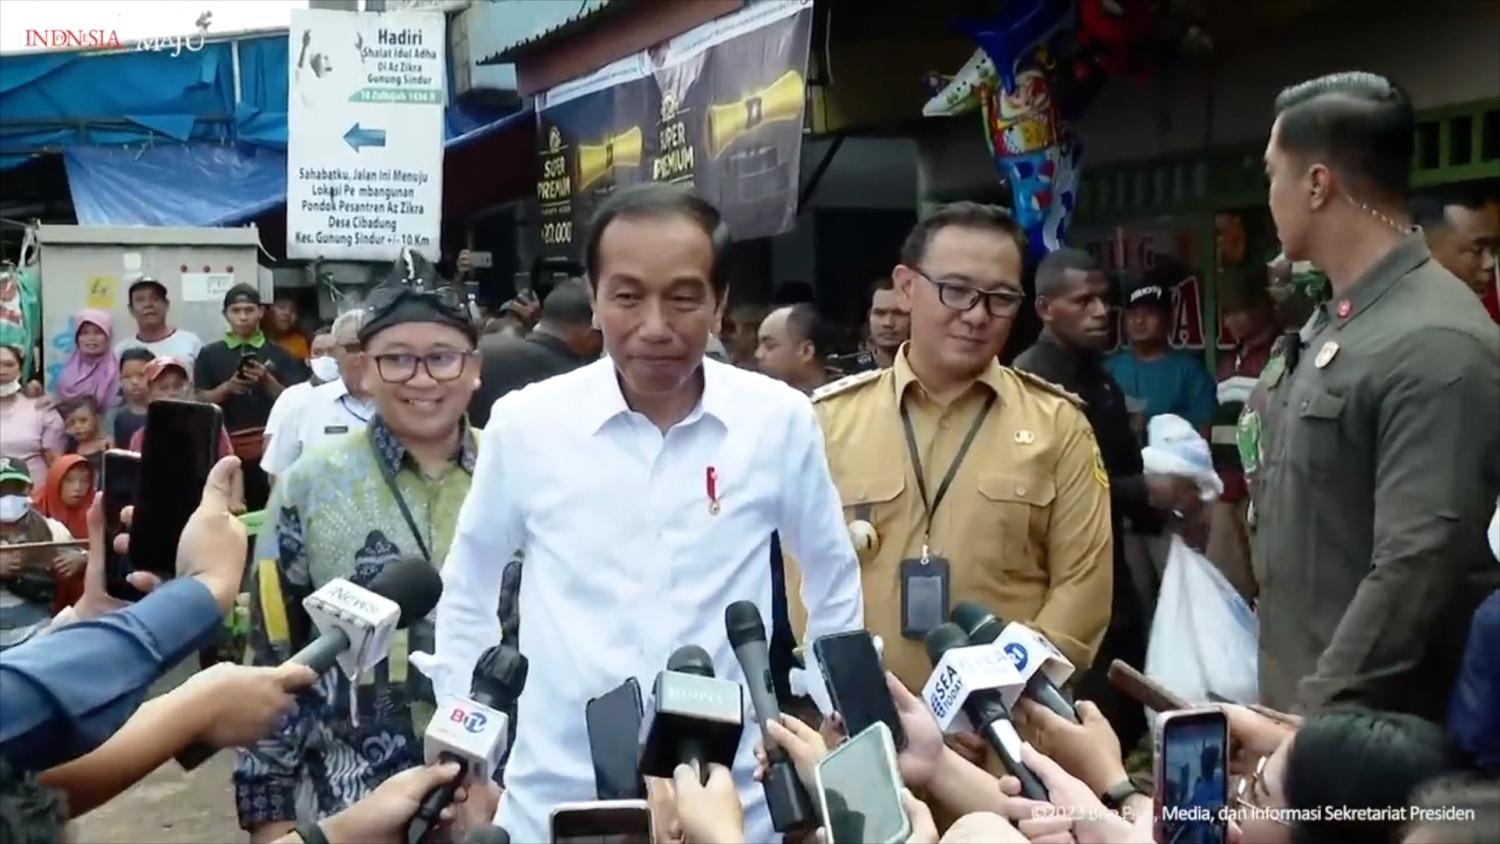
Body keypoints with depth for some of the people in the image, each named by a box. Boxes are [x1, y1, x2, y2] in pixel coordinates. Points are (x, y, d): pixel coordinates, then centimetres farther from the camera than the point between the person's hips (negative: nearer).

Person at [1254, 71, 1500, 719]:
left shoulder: (1434, 345, -20)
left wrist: (1314, 719, -21)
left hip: (1370, 734, -8)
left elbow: (1417, 570, -25)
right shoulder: (1332, 324, 11)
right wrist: (1290, 708, 16)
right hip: (1302, 707, 8)